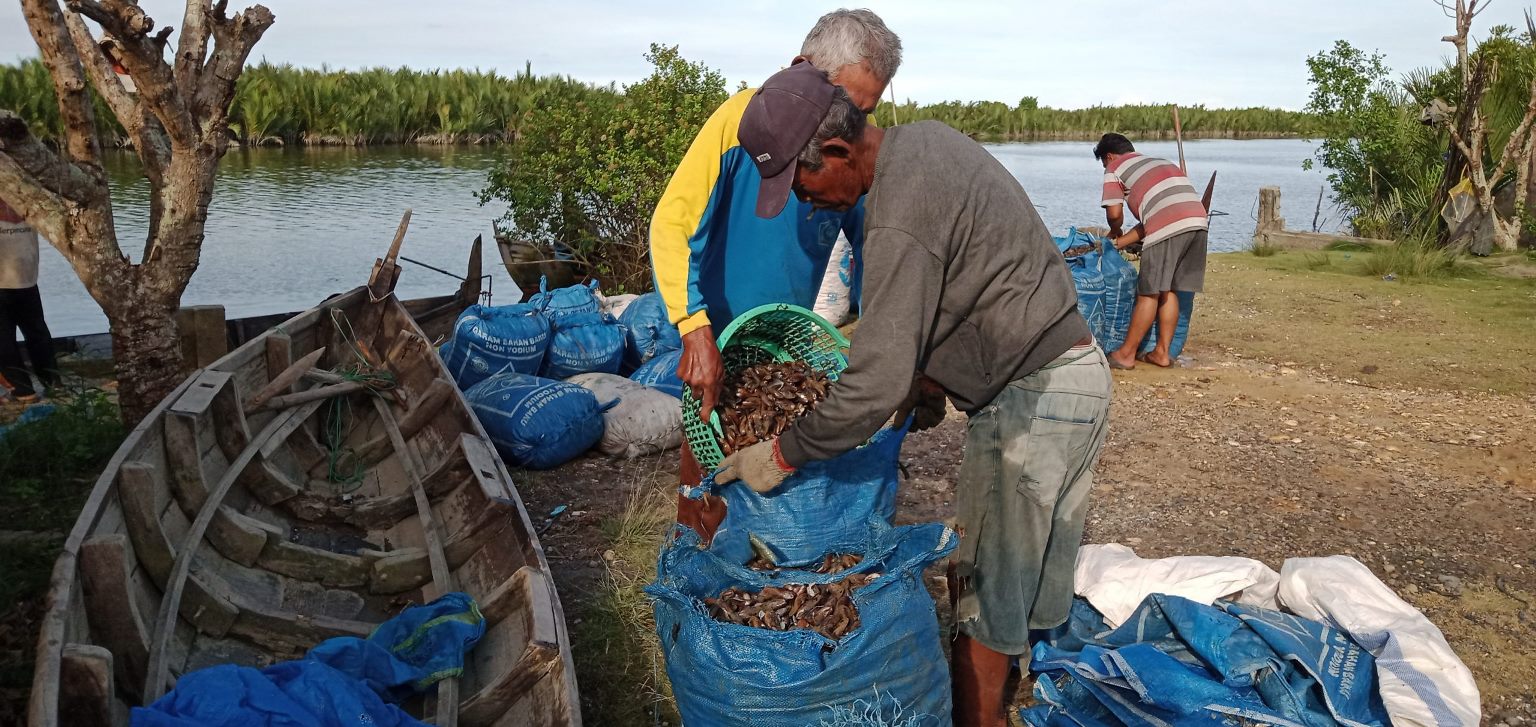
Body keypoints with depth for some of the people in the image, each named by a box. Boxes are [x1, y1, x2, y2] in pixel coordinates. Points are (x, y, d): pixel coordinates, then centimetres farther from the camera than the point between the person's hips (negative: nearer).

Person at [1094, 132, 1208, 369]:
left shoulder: (1115, 168, 13)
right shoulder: (1160, 162, 35)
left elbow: (1114, 213, 1)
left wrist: (1115, 233, 22)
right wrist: (1122, 241, 28)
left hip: (1168, 227, -7)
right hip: (1198, 220, 7)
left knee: (1149, 293, 0)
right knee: (1168, 291, 15)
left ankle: (1126, 354, 7)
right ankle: (1162, 352, 19)